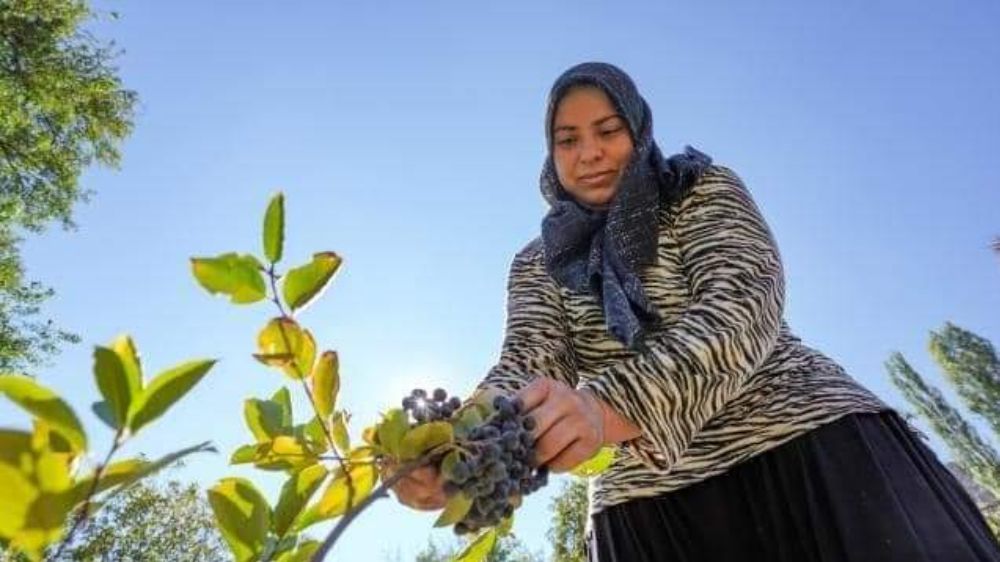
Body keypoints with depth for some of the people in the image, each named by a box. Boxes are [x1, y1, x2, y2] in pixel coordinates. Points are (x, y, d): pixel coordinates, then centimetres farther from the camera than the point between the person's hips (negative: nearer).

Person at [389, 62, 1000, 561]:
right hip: (651, 502, 2)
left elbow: (744, 303, -16)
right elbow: (529, 363, -7)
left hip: (806, 439, -1)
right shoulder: (538, 264, 9)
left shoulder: (706, 190, 2)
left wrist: (613, 406, -35)